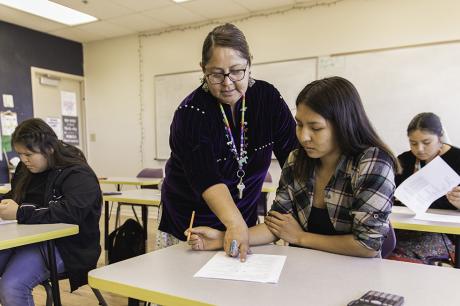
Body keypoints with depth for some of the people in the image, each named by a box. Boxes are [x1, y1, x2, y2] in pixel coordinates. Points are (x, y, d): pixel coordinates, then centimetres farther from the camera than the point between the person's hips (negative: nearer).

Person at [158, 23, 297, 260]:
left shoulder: (268, 98, -9)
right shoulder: (191, 113, -20)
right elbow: (206, 177, -32)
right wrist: (235, 223, -47)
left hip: (244, 218, 3)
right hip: (188, 222, -2)